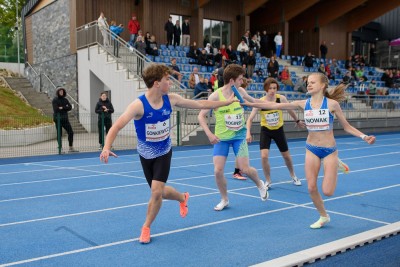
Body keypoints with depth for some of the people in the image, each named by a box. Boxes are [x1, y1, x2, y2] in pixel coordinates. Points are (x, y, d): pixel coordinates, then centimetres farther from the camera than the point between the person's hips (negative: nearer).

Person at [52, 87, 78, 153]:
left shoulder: (65, 100, 12)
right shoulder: (55, 100, -3)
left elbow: (70, 107, 0)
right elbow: (56, 109, -16)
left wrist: (62, 108, -13)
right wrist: (65, 107, -9)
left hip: (65, 119, 5)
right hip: (58, 119, -5)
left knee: (70, 132, 2)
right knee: (59, 134, 0)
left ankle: (71, 148, 10)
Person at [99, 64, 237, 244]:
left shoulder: (170, 99, -12)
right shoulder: (139, 105, -26)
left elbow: (200, 104, 0)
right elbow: (117, 127, -33)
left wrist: (226, 102, 4)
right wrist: (106, 148, -51)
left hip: (164, 152, 1)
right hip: (146, 155, -1)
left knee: (157, 191, -13)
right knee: (159, 191, 12)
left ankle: (146, 227, 10)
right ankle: (182, 198, 46)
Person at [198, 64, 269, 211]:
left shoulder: (240, 91, -5)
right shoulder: (215, 96, -16)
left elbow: (252, 100, 19)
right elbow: (201, 116, -11)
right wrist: (209, 134, -21)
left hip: (239, 135, 2)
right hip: (221, 138, -1)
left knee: (245, 169, -5)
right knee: (218, 170, -7)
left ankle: (260, 184, 29)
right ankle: (224, 199, 17)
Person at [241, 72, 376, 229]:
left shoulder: (332, 104, -9)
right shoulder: (303, 104, -2)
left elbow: (347, 126, 0)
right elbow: (276, 106, -3)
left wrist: (364, 137, -15)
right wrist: (251, 104, -7)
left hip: (329, 150, -3)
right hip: (311, 150, 3)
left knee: (327, 191, -7)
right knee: (312, 188, -1)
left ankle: (336, 164, 23)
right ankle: (323, 217, 24)